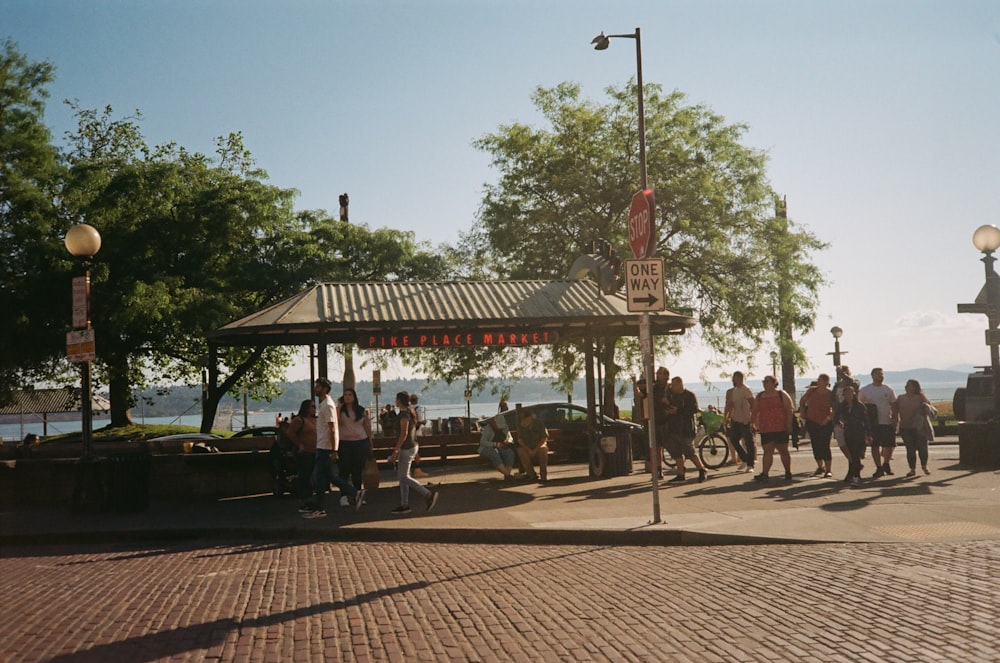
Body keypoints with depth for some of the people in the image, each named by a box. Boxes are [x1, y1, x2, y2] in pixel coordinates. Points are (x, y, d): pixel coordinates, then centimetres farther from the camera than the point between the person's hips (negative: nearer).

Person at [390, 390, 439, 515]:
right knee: (401, 475, 11)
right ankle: (404, 505, 12)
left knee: (403, 477, -4)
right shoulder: (410, 412, 13)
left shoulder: (404, 414, -16)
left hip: (406, 448, -10)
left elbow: (404, 433, -22)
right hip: (412, 445, 10)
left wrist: (396, 451, -21)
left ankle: (428, 494, -5)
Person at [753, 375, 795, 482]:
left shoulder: (782, 395, 2)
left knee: (783, 451, 6)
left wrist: (789, 424, -10)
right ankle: (764, 474, -9)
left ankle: (788, 472, 19)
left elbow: (790, 410, -2)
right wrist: (754, 424, 10)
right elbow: (755, 411, 18)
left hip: (780, 429, -3)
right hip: (765, 429, 3)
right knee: (767, 451, -3)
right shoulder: (759, 396, 13)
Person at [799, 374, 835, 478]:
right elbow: (802, 401, 15)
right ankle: (820, 467, 25)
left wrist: (828, 418, -16)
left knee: (825, 446, -8)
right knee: (815, 446, 8)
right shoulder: (812, 390, 0)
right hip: (812, 422, 4)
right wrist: (802, 413, 6)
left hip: (825, 423, -4)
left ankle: (829, 469, -2)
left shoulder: (830, 394, -9)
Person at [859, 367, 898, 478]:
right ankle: (879, 468, 10)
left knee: (890, 445, 2)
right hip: (873, 423, -1)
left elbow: (894, 406, 8)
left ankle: (886, 464, 25)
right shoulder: (865, 390, 2)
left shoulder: (888, 390, 6)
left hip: (888, 422, 2)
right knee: (875, 446, 0)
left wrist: (895, 419, -2)